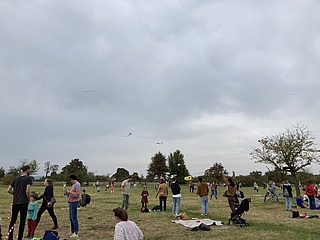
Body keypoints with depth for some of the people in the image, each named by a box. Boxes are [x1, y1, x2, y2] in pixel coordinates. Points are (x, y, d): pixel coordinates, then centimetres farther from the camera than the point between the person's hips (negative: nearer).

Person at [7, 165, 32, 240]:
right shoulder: (28, 178, -7)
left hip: (15, 203, 5)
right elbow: (27, 191, -17)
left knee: (12, 221, 16)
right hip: (23, 203, -5)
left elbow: (8, 190, 8)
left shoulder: (16, 178, 11)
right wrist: (28, 199, -2)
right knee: (22, 222, 4)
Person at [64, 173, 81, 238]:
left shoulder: (77, 184, -12)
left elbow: (77, 194, -18)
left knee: (74, 218, -7)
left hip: (74, 202, -10)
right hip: (71, 202, 10)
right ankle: (72, 231, 27)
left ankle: (76, 233, 0)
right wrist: (68, 193, 6)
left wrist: (69, 192, -20)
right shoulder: (73, 185, 16)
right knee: (71, 218, 16)